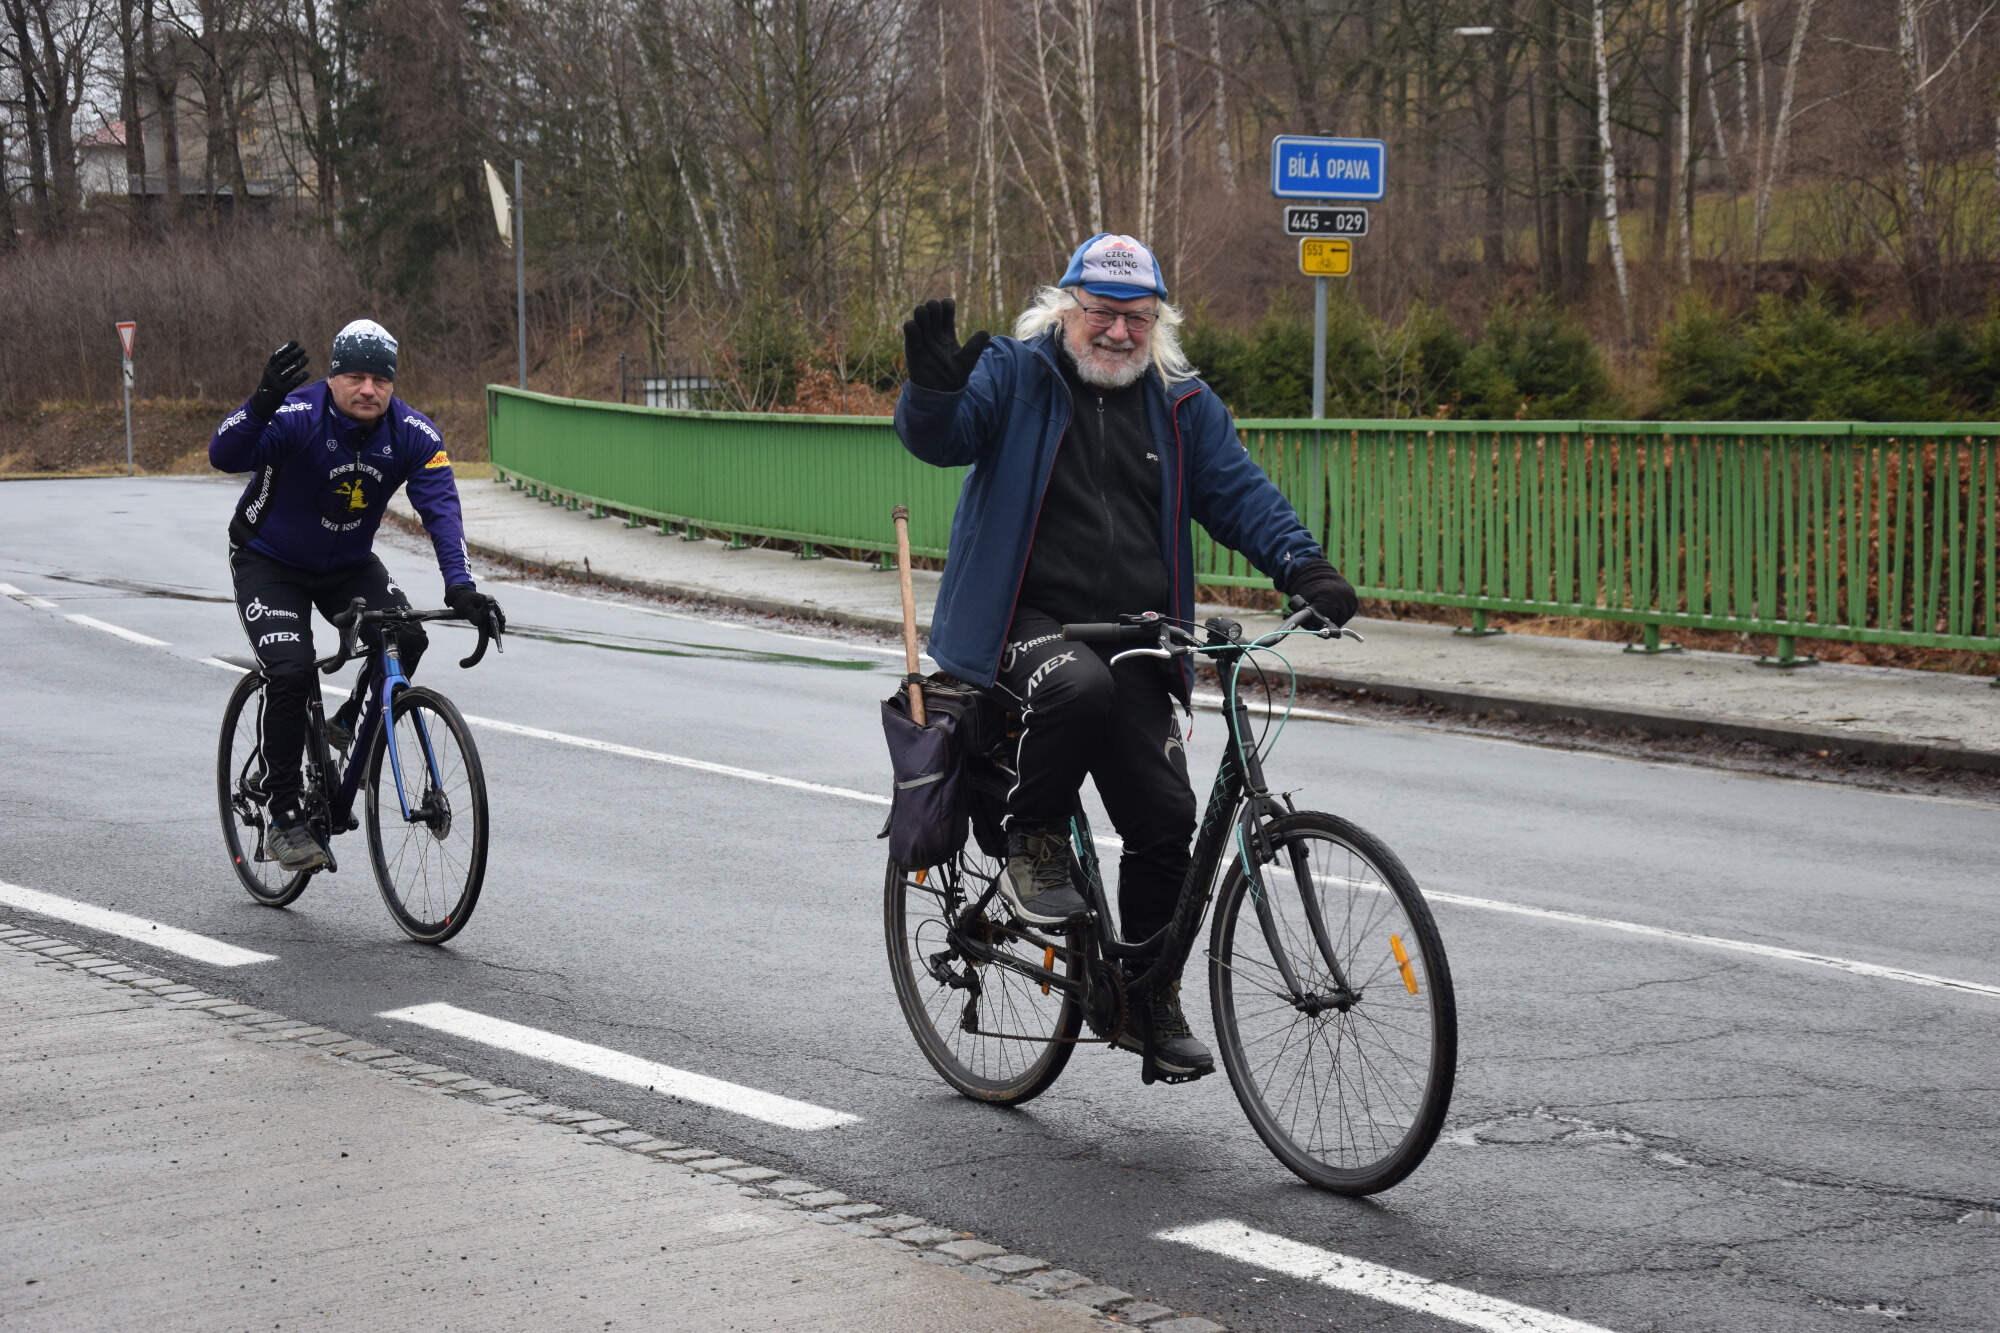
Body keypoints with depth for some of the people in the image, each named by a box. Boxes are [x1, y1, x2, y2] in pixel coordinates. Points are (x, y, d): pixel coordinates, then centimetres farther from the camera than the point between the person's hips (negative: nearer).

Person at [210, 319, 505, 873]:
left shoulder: (413, 434, -17)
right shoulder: (297, 416, -28)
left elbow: (441, 507, -24)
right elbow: (224, 456, -41)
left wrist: (459, 584, -39)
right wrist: (262, 403, -60)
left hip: (348, 565, 4)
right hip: (270, 563, -4)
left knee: (406, 639, -20)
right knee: (290, 672, -22)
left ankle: (350, 727, 10)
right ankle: (284, 819, -9)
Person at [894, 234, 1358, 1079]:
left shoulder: (1183, 405, 12)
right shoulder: (1013, 374, 2)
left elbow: (1241, 493, 7)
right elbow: (939, 438, -11)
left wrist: (1303, 567, -10)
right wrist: (934, 388, -35)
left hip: (1134, 645, 4)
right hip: (1025, 622, -4)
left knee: (1165, 818, -4)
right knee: (1079, 687, -38)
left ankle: (1148, 997, 15)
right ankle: (1033, 844, -13)